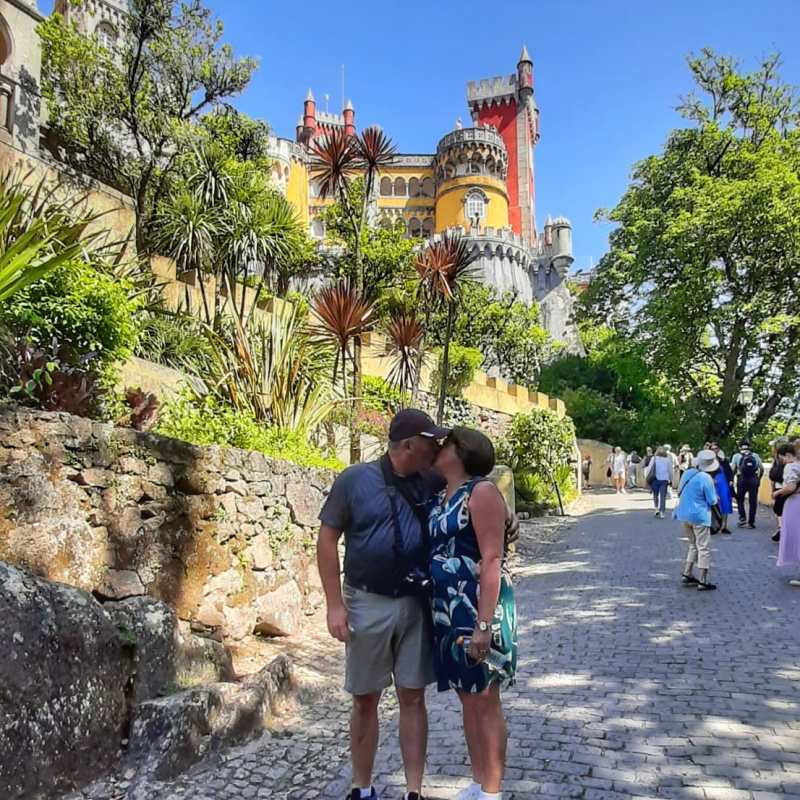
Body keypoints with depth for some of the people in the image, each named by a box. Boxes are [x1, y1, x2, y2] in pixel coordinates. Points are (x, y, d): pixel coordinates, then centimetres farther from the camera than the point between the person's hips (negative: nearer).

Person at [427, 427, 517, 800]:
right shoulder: (440, 497, 11)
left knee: (485, 702, 5)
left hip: (478, 606, -8)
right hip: (447, 608, 8)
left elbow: (492, 560, -18)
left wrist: (484, 624, -22)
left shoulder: (481, 491, -12)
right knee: (467, 700, 17)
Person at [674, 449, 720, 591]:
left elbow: (680, 492, 14)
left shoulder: (687, 473, 3)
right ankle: (703, 581, 3)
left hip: (684, 514, 7)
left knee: (693, 545, 20)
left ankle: (687, 575, 19)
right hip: (699, 516, -7)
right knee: (704, 548, 2)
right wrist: (715, 497, 10)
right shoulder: (706, 478, -16)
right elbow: (712, 501, -10)